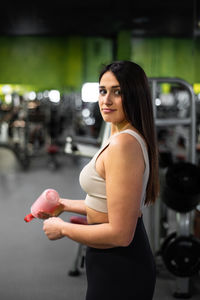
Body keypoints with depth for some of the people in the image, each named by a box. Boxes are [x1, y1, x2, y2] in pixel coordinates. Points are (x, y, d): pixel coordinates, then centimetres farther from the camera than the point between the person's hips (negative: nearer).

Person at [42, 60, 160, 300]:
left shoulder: (123, 143, -24)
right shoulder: (134, 137, 8)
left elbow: (120, 234, -26)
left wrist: (62, 228, -14)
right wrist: (67, 205, 17)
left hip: (118, 271, -10)